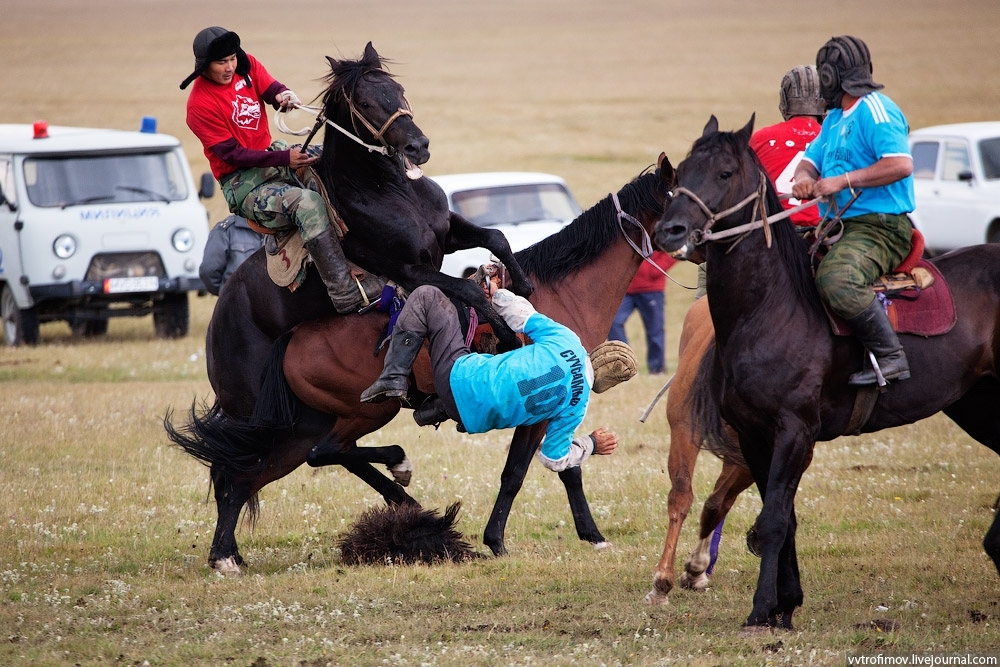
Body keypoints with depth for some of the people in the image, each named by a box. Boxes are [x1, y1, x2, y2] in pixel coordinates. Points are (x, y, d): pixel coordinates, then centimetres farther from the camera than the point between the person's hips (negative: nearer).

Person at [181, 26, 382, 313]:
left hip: (273, 153, 8)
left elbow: (273, 90, -7)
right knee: (308, 203, -31)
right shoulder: (200, 105, -17)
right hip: (243, 183, -8)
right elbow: (231, 154, -18)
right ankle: (345, 294, -37)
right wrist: (284, 158, -26)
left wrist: (286, 96, -33)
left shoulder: (247, 66, 2)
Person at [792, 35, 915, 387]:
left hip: (880, 226, -11)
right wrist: (803, 177, -3)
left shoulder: (876, 110, -11)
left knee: (837, 279, -36)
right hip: (841, 226, 11)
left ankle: (891, 357, -31)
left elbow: (901, 165, -23)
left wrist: (843, 181, -22)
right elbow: (812, 158, 23)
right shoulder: (835, 118, 21)